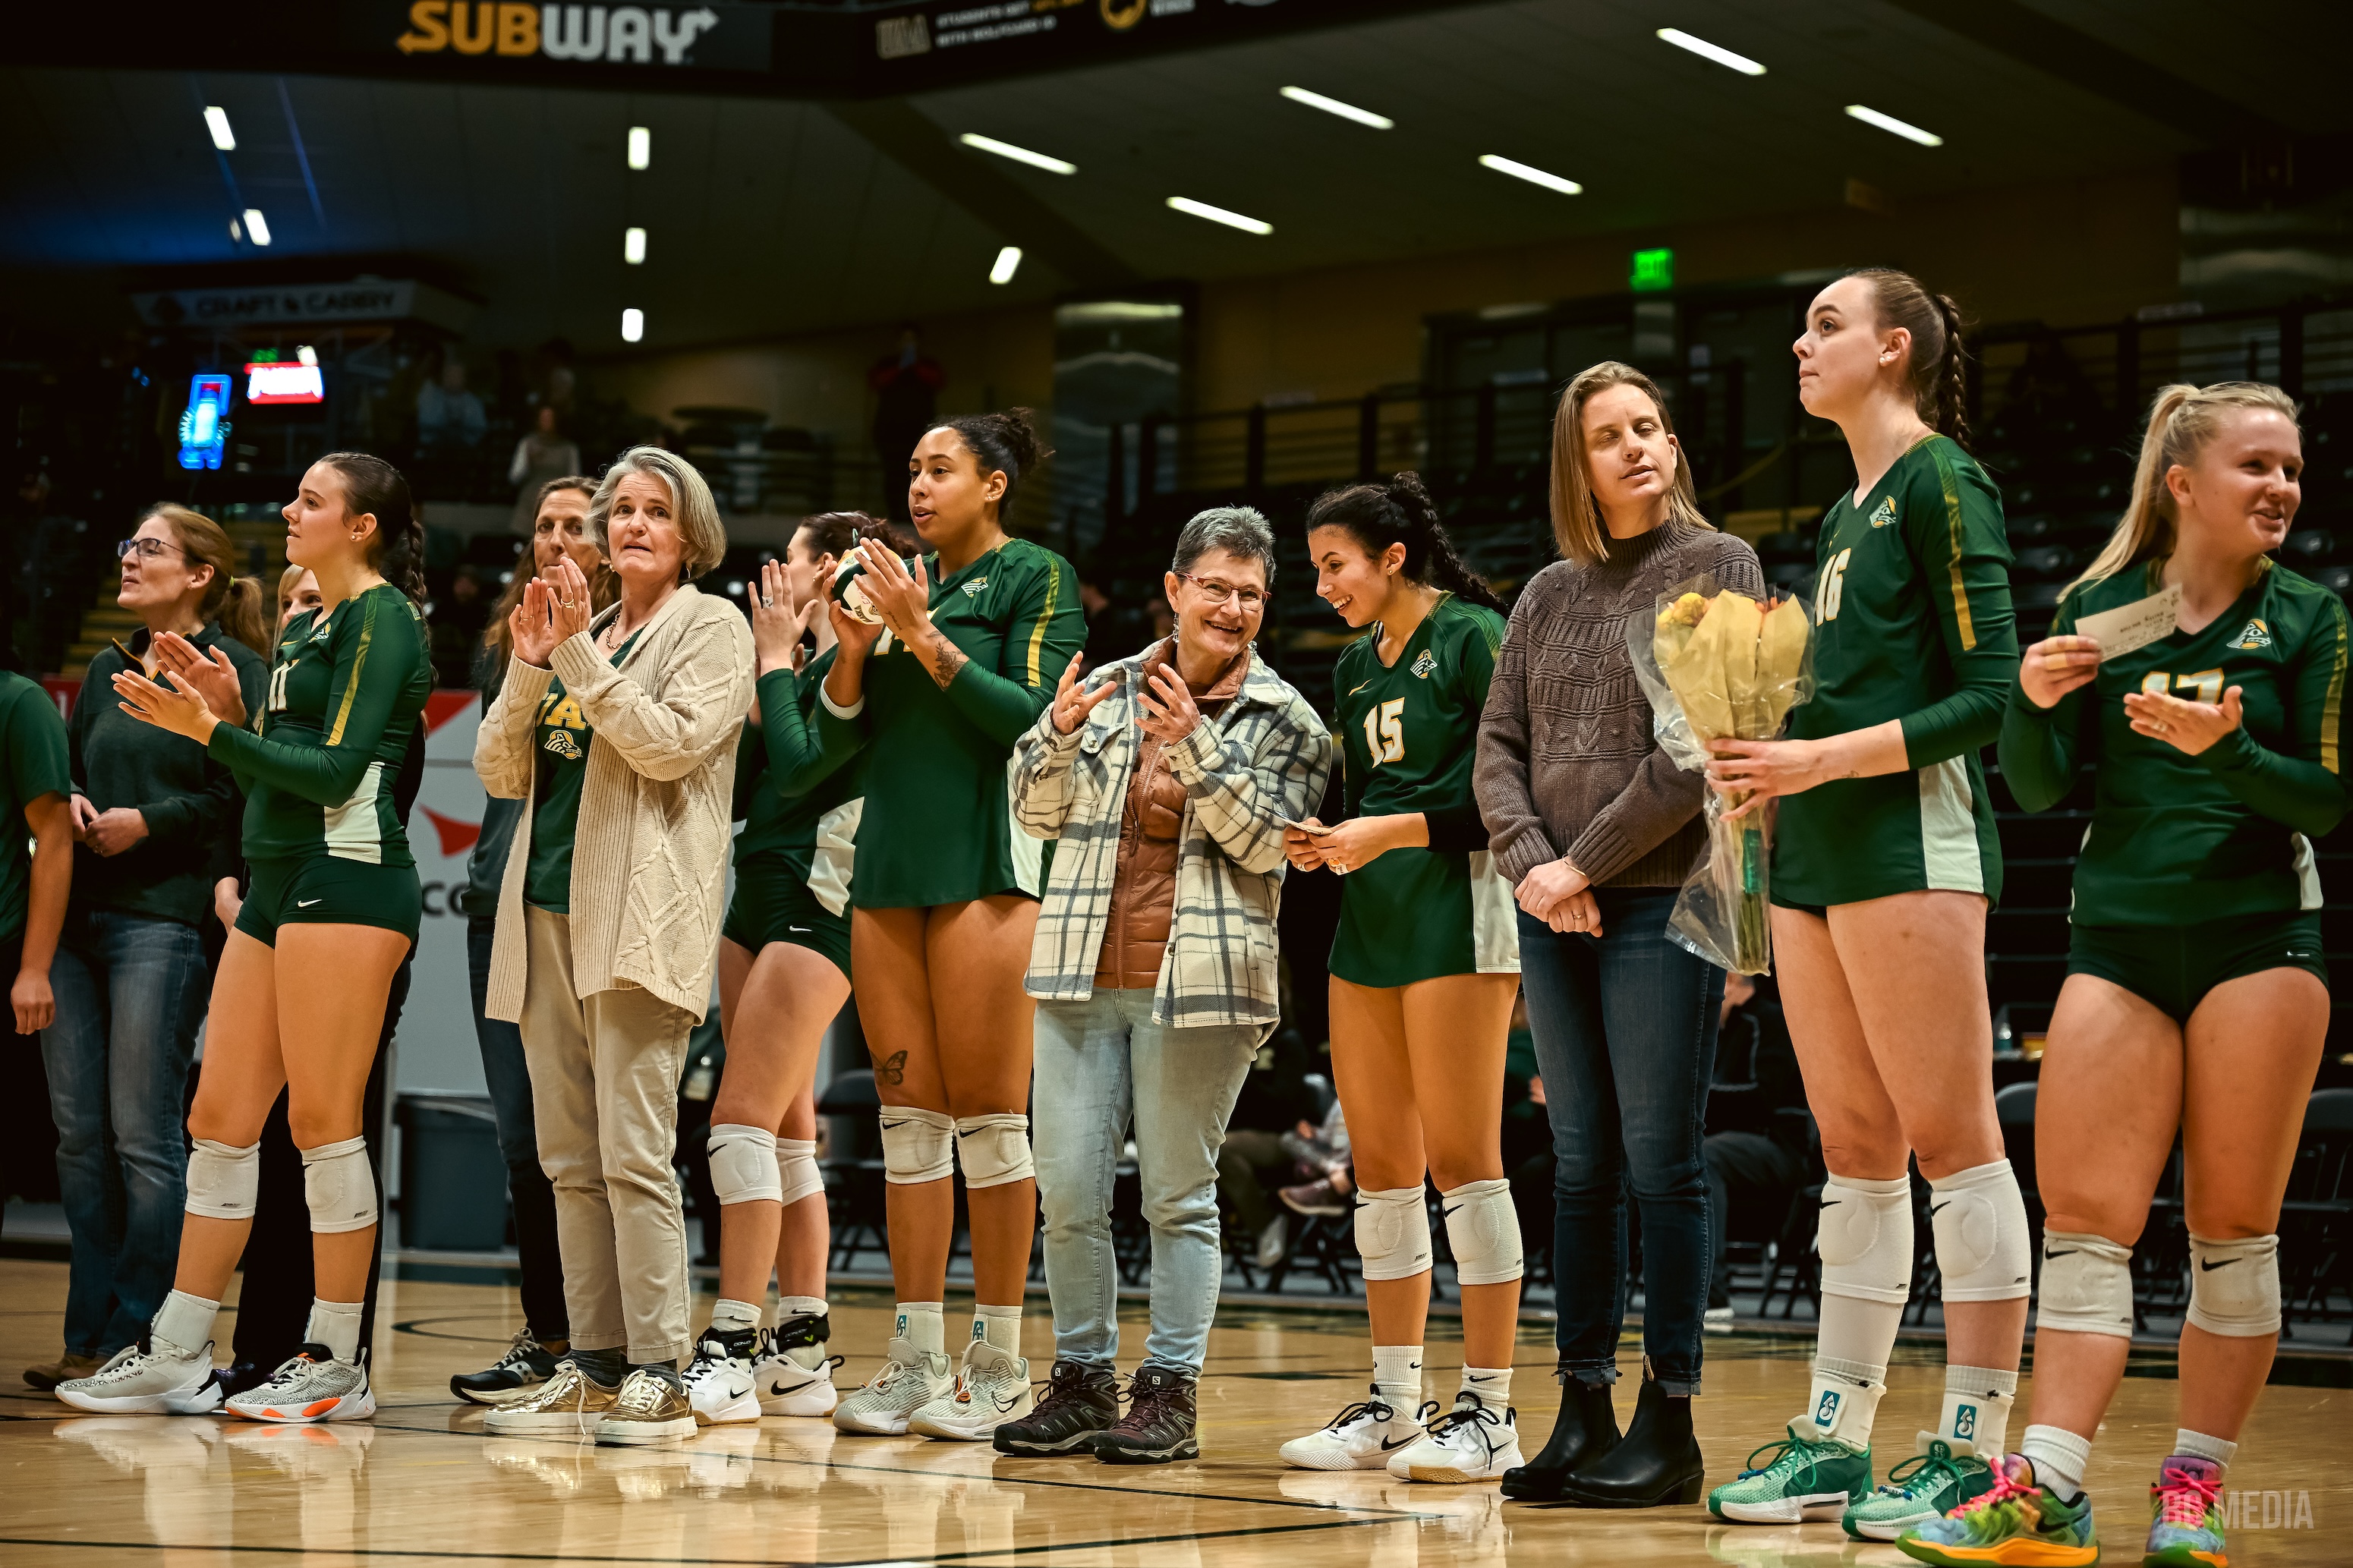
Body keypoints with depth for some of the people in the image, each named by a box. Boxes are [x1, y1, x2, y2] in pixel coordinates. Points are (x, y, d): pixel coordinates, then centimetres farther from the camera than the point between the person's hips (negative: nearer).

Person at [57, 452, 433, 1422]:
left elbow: (336, 769, -15)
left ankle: (337, 1364, -1)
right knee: (220, 1118, 7)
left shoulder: (381, 617, -6)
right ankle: (175, 1358, 11)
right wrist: (228, 712, 7)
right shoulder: (305, 627, 22)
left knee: (322, 1120, -7)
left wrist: (211, 731, -13)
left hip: (347, 878, -10)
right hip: (279, 882, 10)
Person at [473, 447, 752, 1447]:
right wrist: (530, 663, -1)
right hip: (548, 913, 7)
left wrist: (580, 653, -13)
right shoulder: (576, 631, 21)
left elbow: (670, 743, -13)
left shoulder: (711, 628, 3)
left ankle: (659, 1378, -12)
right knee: (569, 1161, 6)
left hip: (639, 915, -7)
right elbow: (501, 774, 13)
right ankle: (591, 1369, 10)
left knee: (634, 1154, -13)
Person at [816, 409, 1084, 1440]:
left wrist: (925, 638, -14)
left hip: (985, 861, -6)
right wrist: (854, 649, -3)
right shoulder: (904, 580, 17)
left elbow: (1031, 715, -10)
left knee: (986, 1115, -6)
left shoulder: (1036, 576, 0)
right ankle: (916, 1361, 7)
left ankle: (998, 1365, -1)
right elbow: (838, 725, 16)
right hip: (890, 855, 6)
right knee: (908, 1114, 5)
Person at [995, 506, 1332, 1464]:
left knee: (1178, 1196, 1)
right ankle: (1082, 1381, 15)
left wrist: (1199, 747, -18)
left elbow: (1267, 843, -9)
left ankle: (1170, 1392, 8)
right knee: (1067, 1192, 4)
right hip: (1083, 972, 4)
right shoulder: (1109, 688, 10)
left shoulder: (1282, 718, 2)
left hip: (1199, 983, -3)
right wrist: (1060, 733, -6)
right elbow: (1039, 817, 12)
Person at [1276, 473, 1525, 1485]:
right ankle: (1392, 1403, 13)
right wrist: (1327, 844, 4)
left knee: (1461, 1157, -9)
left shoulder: (1472, 637, -6)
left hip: (1455, 908, -8)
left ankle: (1489, 1412, -6)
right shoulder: (1356, 666, 18)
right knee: (1378, 1165, 7)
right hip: (1369, 918, 8)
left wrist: (1394, 831, -15)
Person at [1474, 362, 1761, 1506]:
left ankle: (1668, 1424, -3)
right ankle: (1582, 1413, 11)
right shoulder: (1549, 595, 15)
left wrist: (1586, 862, -11)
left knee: (1660, 1164, -6)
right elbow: (1498, 746, 11)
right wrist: (1528, 864, -7)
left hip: (1663, 900, -5)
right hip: (1553, 911, 5)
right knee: (1580, 1165, 7)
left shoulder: (1719, 567, 0)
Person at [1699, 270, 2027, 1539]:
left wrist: (1823, 757, -16)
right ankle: (1833, 1441, 10)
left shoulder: (1942, 483, -5)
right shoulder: (1848, 509, 21)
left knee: (1949, 1138, -7)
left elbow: (1988, 693, -12)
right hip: (1814, 852, 9)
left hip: (1910, 834, -9)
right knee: (1855, 1151, 9)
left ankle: (1973, 1449, -6)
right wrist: (1770, 765, 5)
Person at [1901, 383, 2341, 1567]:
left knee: (2231, 1231, 0)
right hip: (2119, 936, 2)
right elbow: (2038, 790, 7)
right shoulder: (2097, 607, 7)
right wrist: (2036, 701, -13)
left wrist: (2226, 751, -21)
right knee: (2083, 1217, -5)